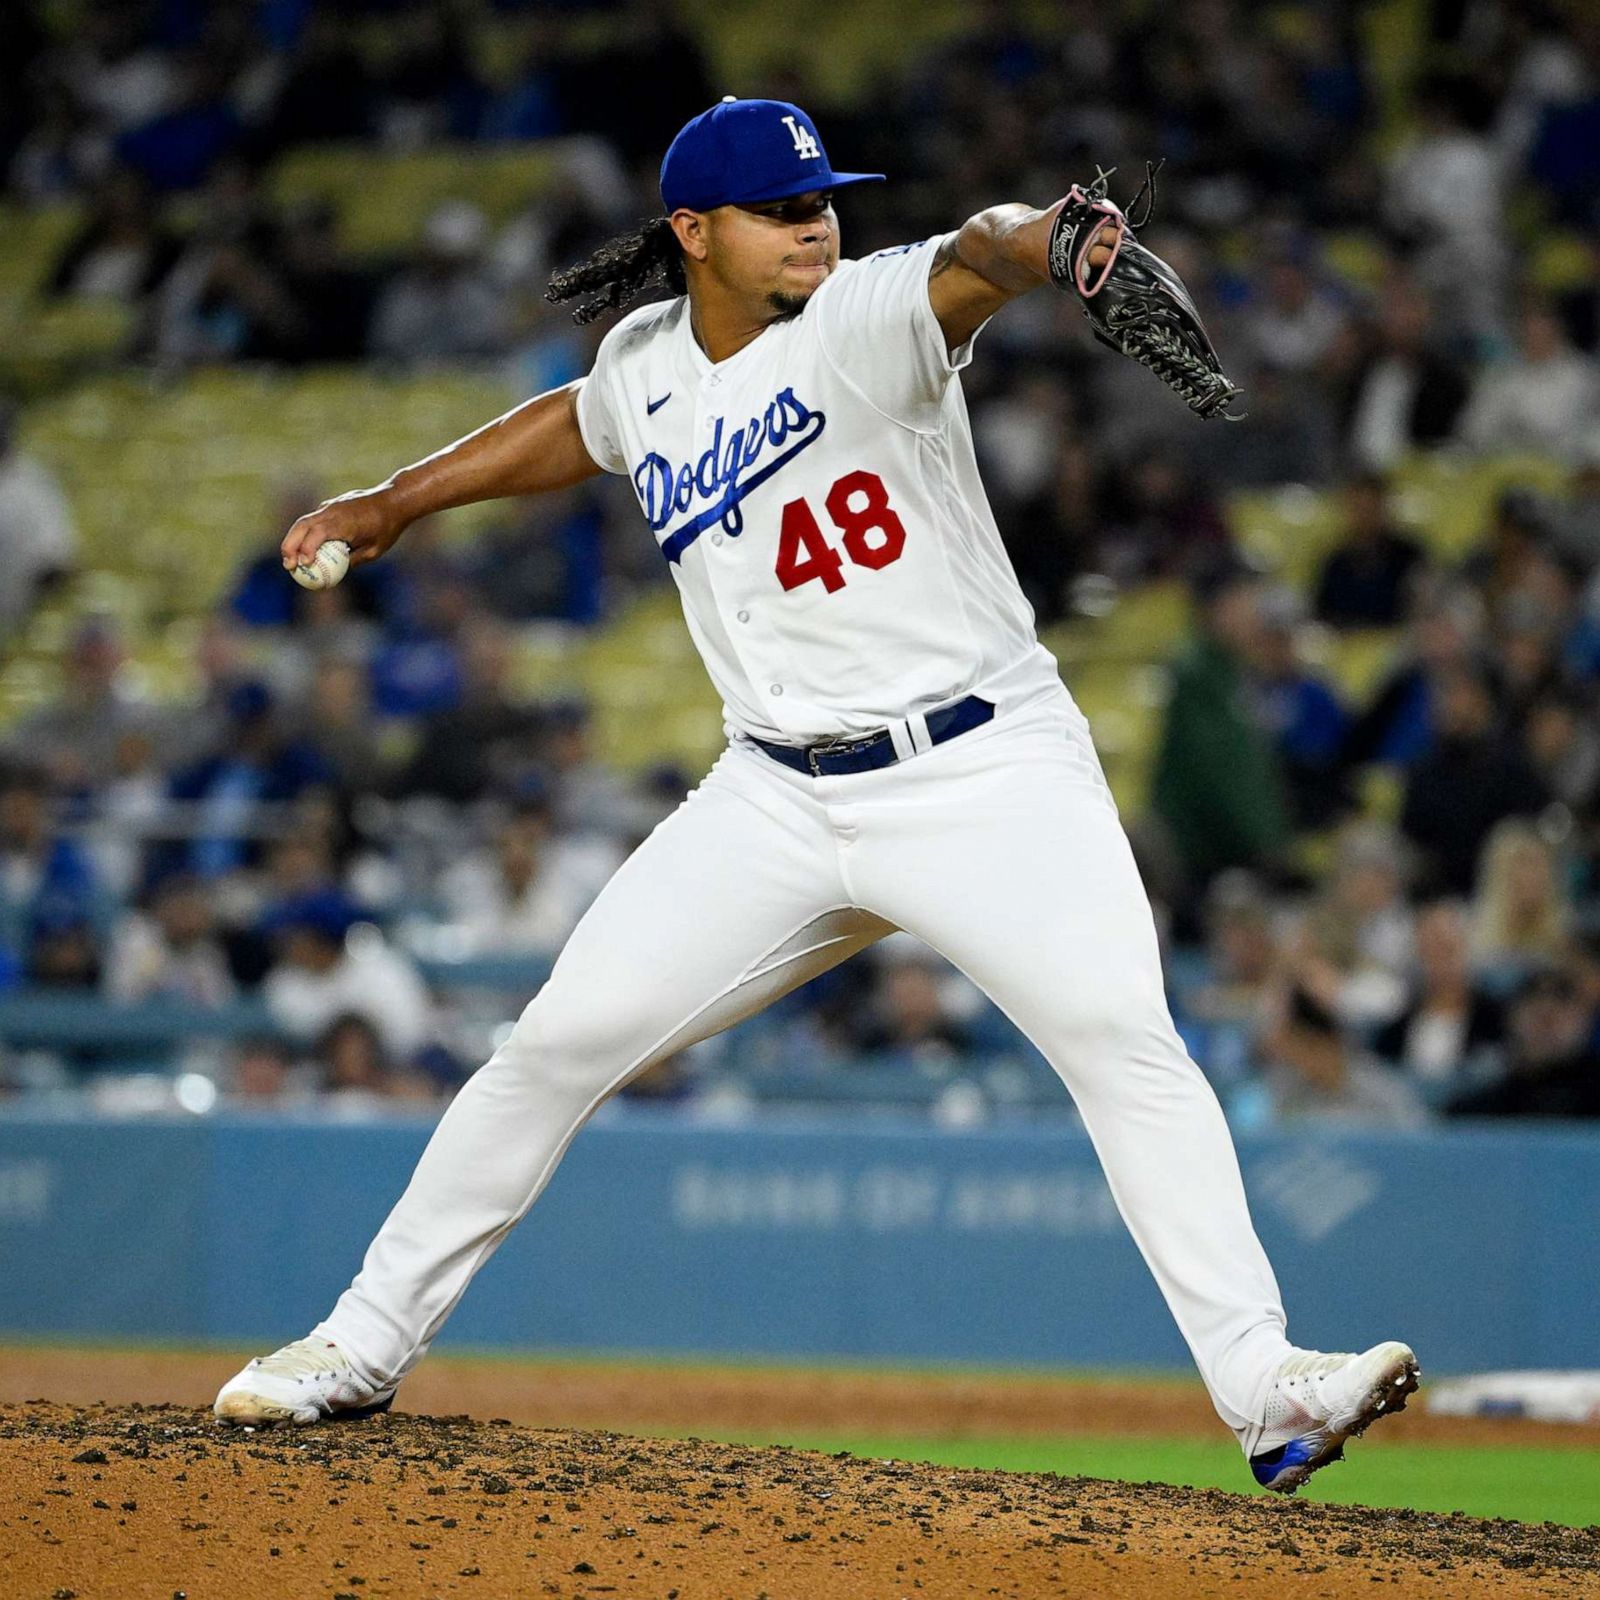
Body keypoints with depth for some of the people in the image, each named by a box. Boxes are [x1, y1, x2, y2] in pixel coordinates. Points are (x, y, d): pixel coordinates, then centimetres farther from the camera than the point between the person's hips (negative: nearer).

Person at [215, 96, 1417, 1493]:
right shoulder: (647, 365, 6)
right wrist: (393, 503, 32)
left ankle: (1265, 1388, -23)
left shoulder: (865, 318, -11)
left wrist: (1042, 238, -57)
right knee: (560, 1044, 1)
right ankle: (365, 1347, 16)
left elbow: (972, 261, -34)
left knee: (1122, 1036, -24)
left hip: (985, 769, -5)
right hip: (783, 799, 5)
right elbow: (575, 429, 31)